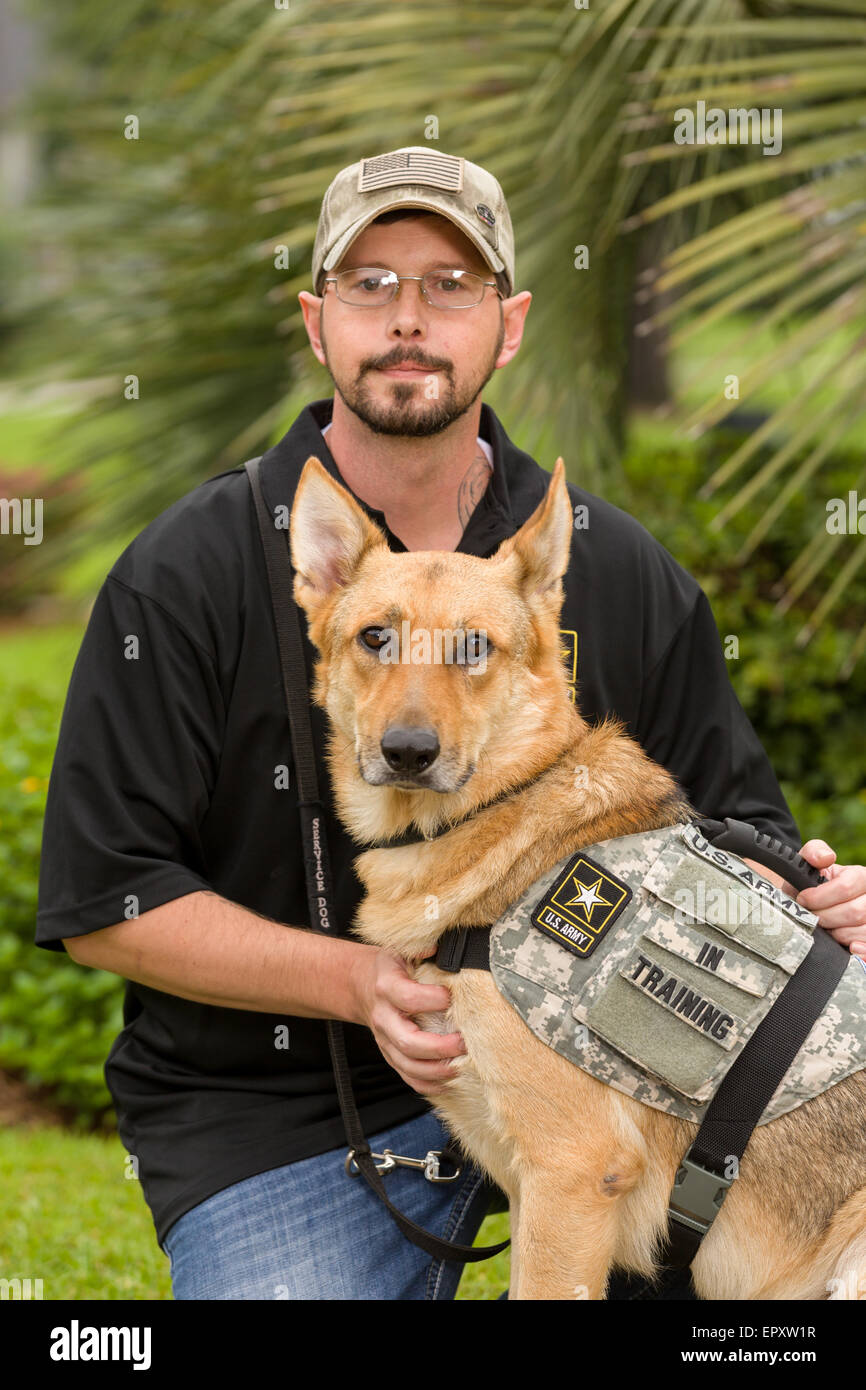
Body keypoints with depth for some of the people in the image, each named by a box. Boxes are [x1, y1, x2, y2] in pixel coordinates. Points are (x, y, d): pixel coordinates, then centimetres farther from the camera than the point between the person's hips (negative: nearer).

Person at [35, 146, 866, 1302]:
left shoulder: (617, 569, 4)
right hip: (275, 1113, -3)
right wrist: (360, 980, -20)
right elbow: (104, 902, -8)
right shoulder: (188, 576, -6)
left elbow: (729, 822, 11)